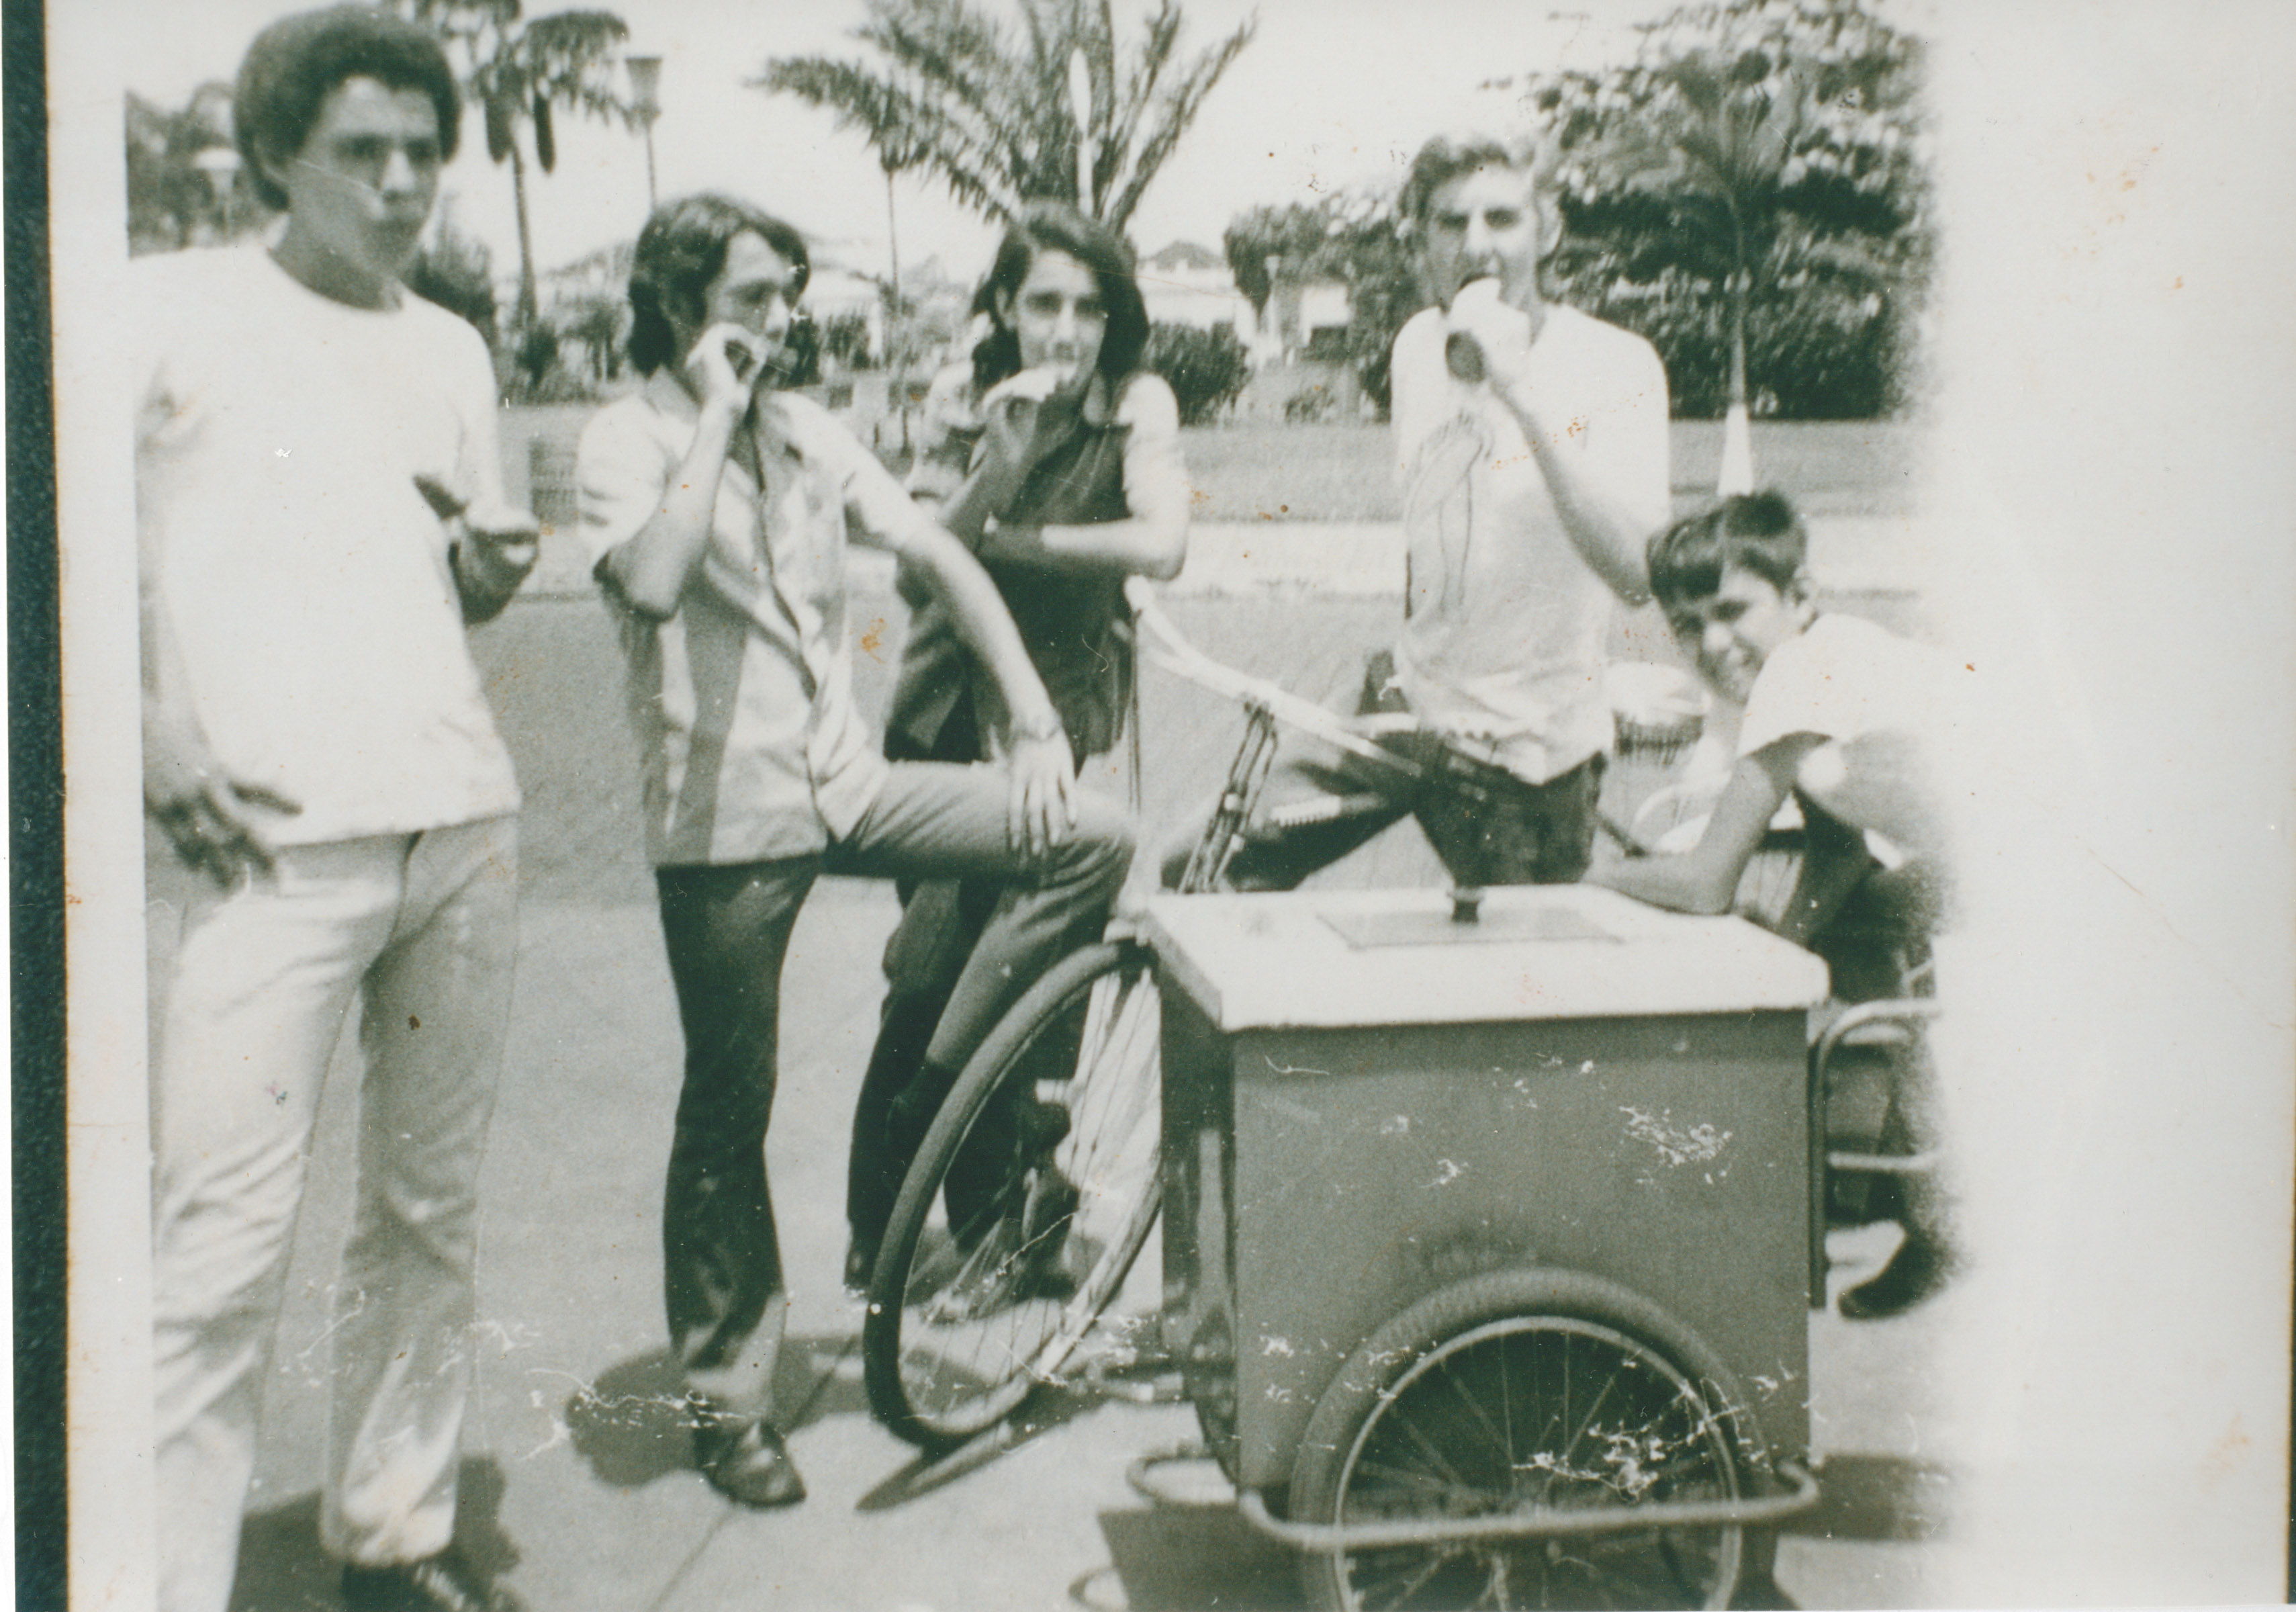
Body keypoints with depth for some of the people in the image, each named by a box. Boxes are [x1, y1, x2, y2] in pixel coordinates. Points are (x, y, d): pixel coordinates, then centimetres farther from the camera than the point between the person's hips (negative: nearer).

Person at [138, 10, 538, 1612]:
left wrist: (495, 560, -1)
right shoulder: (169, 309, 2)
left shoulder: (451, 347, 17)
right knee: (224, 1241, -7)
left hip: (465, 820, 5)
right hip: (279, 836, -5)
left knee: (434, 1206, 10)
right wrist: (152, 737, -10)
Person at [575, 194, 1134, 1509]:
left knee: (1092, 837, -9)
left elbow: (940, 555, 9)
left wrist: (1034, 718, 0)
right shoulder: (627, 441, -6)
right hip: (724, 819, -5)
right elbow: (653, 580, -28)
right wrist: (715, 414, -19)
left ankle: (943, 1101, 4)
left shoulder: (808, 432, 10)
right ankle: (727, 1399, 20)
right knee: (730, 1112, 3)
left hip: (850, 784, 5)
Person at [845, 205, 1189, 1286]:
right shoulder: (963, 398, -4)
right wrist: (997, 464, -27)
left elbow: (1161, 545, -25)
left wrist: (1001, 537, -20)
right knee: (933, 976, -3)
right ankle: (881, 1227, 15)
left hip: (1064, 721, -1)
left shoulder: (1135, 405, -9)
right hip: (949, 718, 1)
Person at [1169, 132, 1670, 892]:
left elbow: (1636, 572, -33)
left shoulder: (1615, 366, -18)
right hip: (1409, 713, 6)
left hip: (1530, 757, -5)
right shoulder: (1416, 346, 2)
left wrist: (1521, 389, -36)